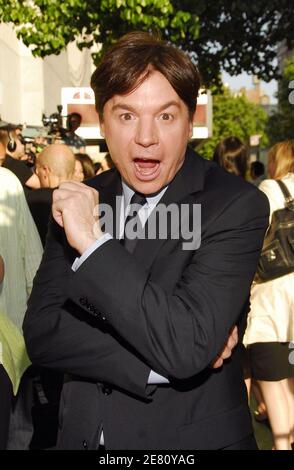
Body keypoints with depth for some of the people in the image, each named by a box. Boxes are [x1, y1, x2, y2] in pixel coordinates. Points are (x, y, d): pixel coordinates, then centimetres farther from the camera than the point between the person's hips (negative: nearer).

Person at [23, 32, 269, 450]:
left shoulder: (237, 205, -17)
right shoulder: (79, 202, -3)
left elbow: (187, 347, -26)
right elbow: (41, 334, -8)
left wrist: (95, 244, -26)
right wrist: (156, 362, -20)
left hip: (192, 438, -3)